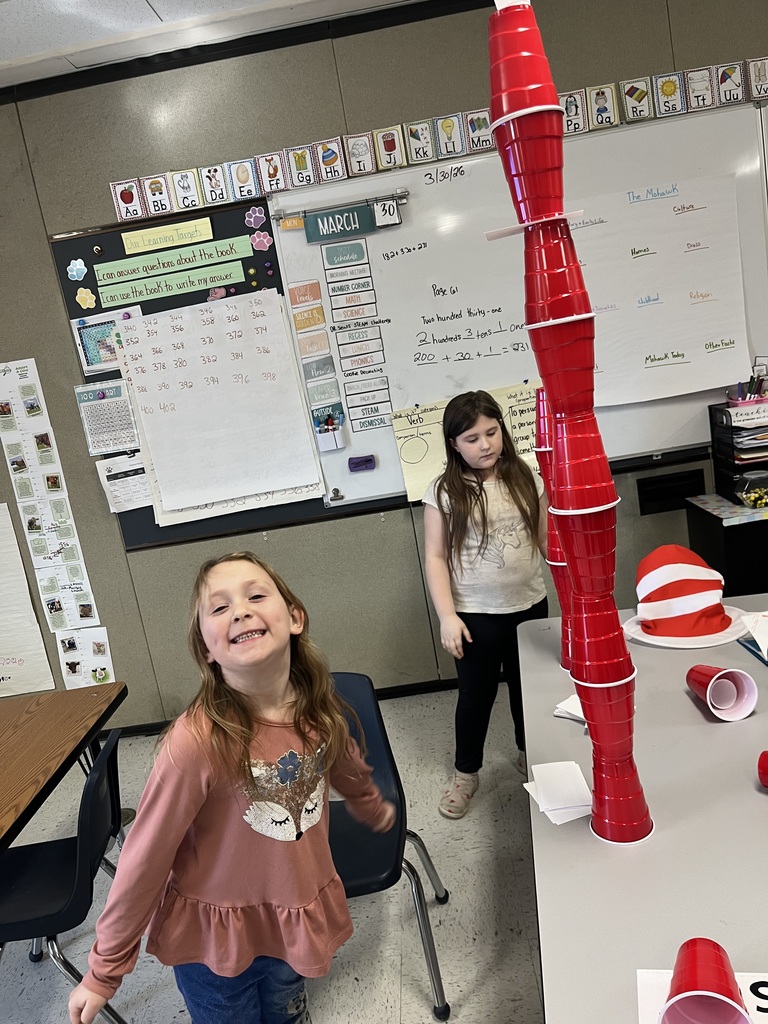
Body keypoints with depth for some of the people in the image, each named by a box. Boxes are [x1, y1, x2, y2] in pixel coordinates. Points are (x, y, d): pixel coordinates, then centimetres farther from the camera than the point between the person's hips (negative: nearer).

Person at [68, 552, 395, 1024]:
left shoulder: (319, 710, -15)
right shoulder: (197, 741, -30)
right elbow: (145, 859, -18)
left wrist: (376, 811, 26)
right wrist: (105, 971, -7)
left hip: (301, 919, 4)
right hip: (216, 934, -4)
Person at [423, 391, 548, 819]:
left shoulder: (526, 479, -2)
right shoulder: (445, 491, -11)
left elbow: (547, 539, 5)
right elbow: (435, 557, -10)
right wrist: (447, 615, -15)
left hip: (530, 605, 3)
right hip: (476, 614, -3)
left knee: (528, 685, 21)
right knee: (476, 694, 12)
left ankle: (530, 753, 46)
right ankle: (466, 772, 33)